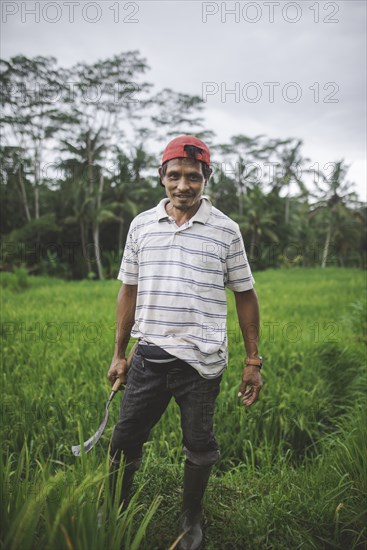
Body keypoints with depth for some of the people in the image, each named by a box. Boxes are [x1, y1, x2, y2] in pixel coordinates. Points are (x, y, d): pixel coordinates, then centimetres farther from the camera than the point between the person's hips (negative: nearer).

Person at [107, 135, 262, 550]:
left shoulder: (225, 229, -3)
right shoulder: (141, 224, 4)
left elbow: (245, 295, 2)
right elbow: (129, 291, 9)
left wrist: (253, 362, 0)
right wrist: (119, 353, 11)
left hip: (201, 360, -2)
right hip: (149, 355, 3)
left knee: (199, 446, 14)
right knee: (125, 441, 13)